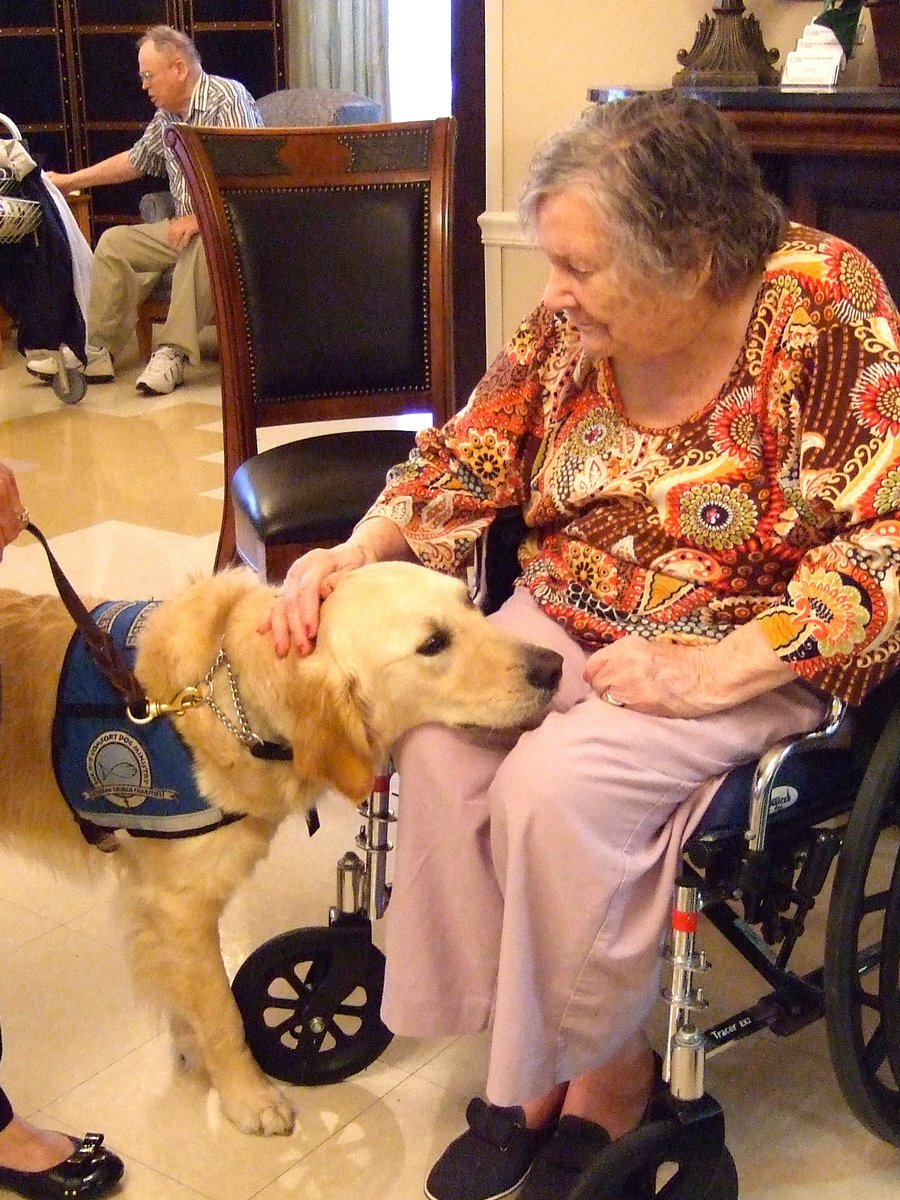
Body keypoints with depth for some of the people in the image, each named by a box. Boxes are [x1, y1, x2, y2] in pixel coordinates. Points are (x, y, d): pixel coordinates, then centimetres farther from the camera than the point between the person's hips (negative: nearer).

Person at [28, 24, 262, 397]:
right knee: (115, 242, 2)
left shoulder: (227, 100, -15)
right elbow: (133, 161, 26)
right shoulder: (167, 117, 10)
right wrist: (70, 181, 29)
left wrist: (201, 217, -33)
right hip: (187, 226, 9)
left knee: (200, 243, -38)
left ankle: (173, 352, -36)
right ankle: (96, 352, -2)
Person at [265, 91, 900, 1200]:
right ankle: (521, 1055, -4)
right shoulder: (570, 324, -3)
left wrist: (715, 669, -26)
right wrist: (355, 554, -11)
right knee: (439, 746, -22)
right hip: (566, 618, 5)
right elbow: (462, 463, 7)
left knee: (556, 785, -29)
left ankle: (609, 1071, -2)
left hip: (753, 652, -5)